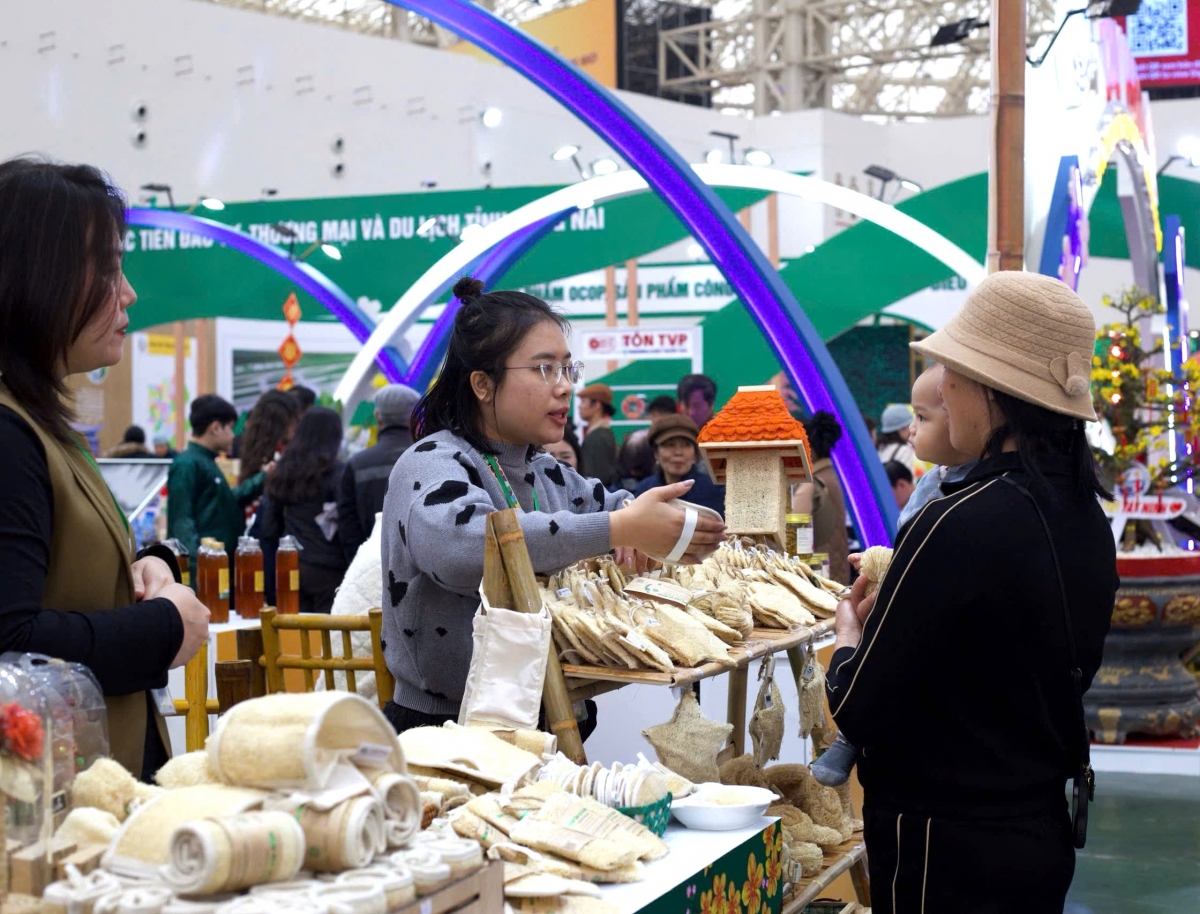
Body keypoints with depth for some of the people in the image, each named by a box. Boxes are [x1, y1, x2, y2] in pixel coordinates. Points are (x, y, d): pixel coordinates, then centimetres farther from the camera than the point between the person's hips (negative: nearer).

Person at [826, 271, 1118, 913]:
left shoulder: (959, 526, -23)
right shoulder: (1085, 516, 2)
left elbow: (860, 711, -19)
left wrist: (849, 637, 2)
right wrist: (895, 614, 11)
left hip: (949, 857, -8)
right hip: (1043, 832, 8)